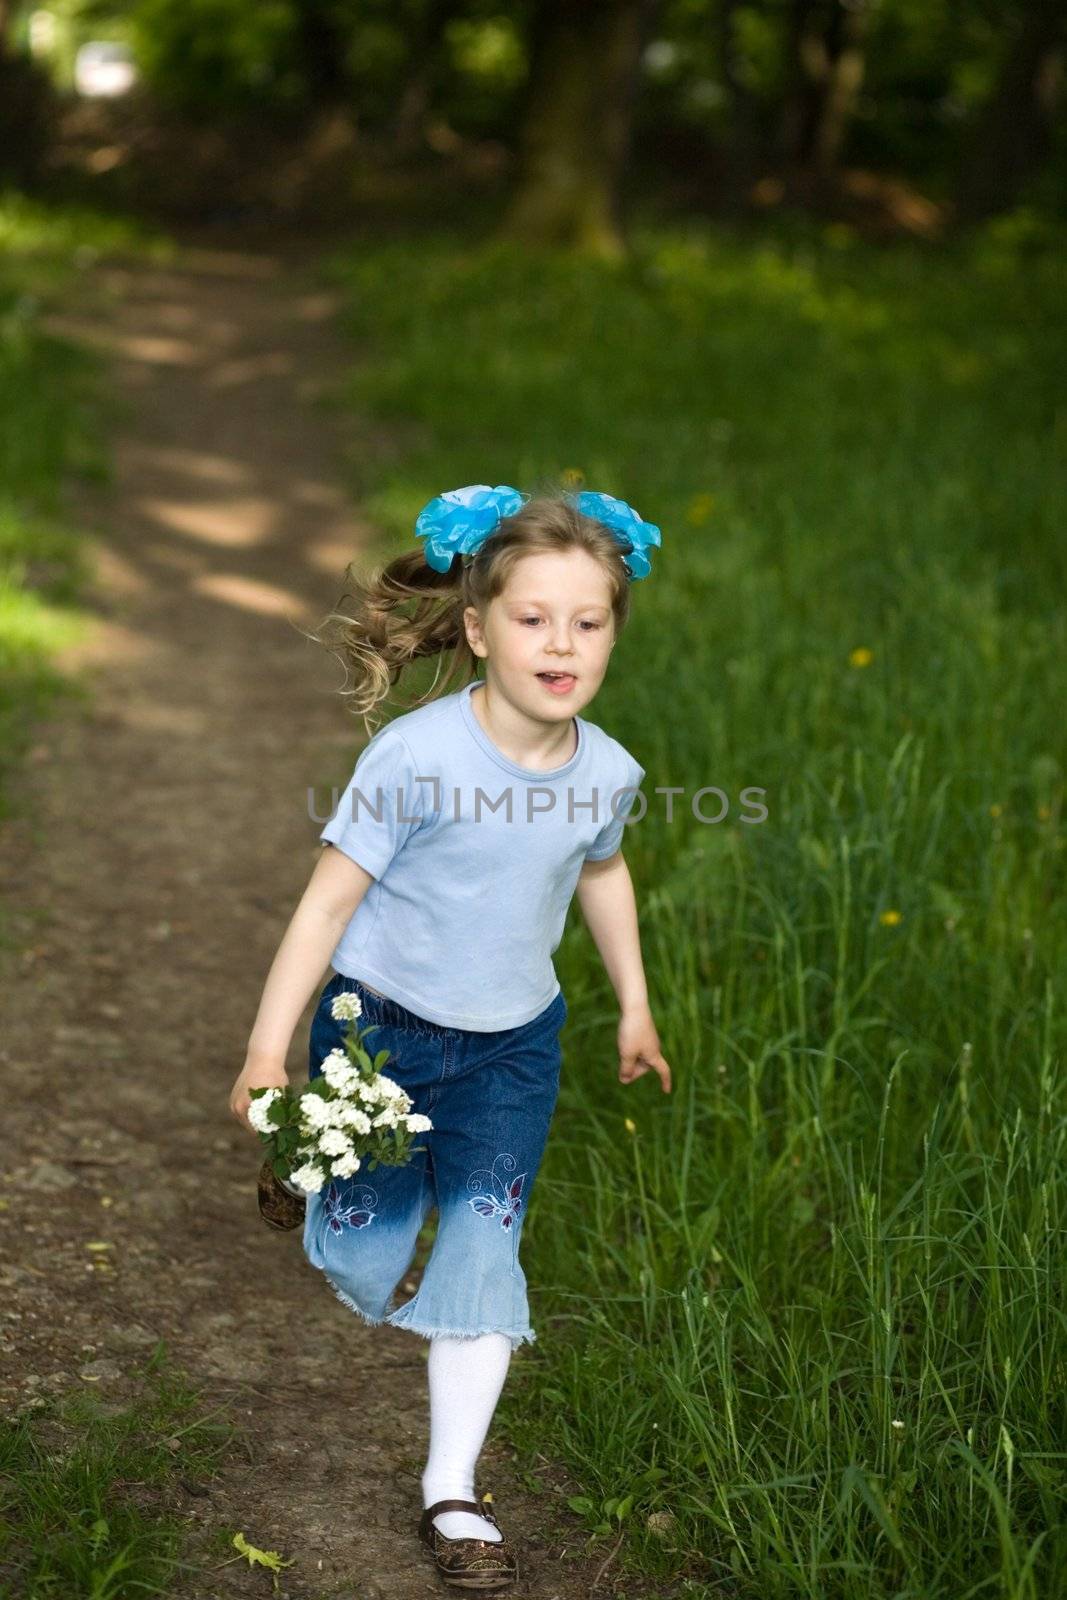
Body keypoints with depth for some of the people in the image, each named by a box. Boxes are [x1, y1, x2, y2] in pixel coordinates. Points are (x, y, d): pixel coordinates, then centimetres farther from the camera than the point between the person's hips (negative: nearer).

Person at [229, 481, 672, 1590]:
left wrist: (633, 1005, 23)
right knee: (365, 1245, 9)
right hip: (381, 1026, -2)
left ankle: (452, 1489, 8)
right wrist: (269, 1045, -17)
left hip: (512, 1048, 3)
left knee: (483, 1248, -3)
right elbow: (330, 895, -18)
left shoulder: (606, 771, -10)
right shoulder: (416, 755, -25)